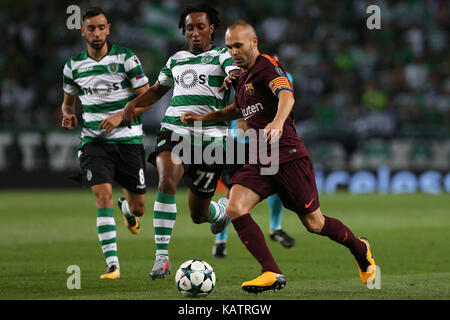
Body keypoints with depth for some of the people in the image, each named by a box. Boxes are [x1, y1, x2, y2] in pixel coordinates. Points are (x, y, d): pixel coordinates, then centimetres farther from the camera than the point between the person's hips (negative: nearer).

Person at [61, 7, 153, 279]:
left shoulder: (125, 58, -5)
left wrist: (120, 116, -18)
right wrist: (68, 115, -3)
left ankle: (128, 210, 49)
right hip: (94, 141, 1)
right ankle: (113, 265, -20)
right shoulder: (74, 65, 5)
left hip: (128, 138, -1)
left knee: (138, 207, 7)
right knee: (103, 194, -20)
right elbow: (68, 101, 20)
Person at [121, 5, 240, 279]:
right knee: (167, 182, -29)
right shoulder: (177, 60, 17)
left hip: (211, 139, -2)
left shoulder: (222, 56, 4)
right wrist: (133, 104, 14)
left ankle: (222, 210, 46)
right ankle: (162, 257, -26)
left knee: (199, 214, 5)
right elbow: (158, 89, 32)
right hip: (174, 132, 2)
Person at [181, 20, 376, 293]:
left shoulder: (267, 66, -11)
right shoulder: (242, 77, 16)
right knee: (235, 209, -17)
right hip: (259, 162, 7)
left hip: (289, 156, -7)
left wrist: (278, 121, -52)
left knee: (313, 224, 2)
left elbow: (286, 95, -32)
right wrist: (203, 117, 29)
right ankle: (272, 274, -16)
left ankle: (360, 250, 31)